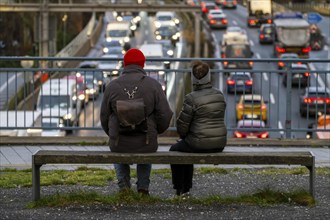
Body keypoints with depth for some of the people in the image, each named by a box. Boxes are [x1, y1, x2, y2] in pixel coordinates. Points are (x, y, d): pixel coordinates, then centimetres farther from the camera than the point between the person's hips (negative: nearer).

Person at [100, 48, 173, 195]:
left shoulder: (112, 86, -4)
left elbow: (104, 117, 4)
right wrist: (157, 131, 13)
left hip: (119, 142, 0)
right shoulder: (153, 85, -7)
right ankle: (143, 188, 27)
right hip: (146, 143, 0)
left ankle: (124, 186, 20)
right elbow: (165, 115, -9)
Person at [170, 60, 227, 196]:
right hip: (219, 144, 6)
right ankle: (186, 188, 40)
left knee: (175, 150, 27)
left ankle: (179, 189, 34)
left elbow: (182, 123, -10)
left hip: (200, 144, -6)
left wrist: (184, 137, 13)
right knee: (186, 149, 35)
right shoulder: (219, 95, 3)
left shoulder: (191, 98, -17)